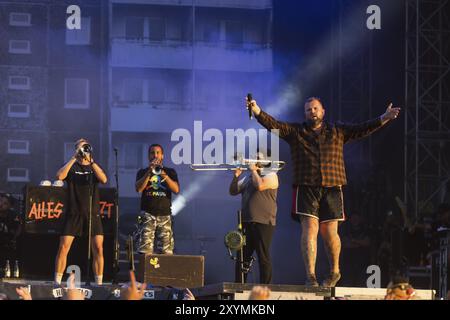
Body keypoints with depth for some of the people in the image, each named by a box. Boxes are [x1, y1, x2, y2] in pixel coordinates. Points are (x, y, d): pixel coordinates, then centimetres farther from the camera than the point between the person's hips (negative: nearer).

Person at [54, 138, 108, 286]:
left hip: (93, 213, 1)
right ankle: (57, 282, -3)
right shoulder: (71, 166, 8)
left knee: (98, 248, -7)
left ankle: (99, 283, -1)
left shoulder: (94, 167, 13)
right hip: (73, 213, -1)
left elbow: (104, 179, -10)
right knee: (63, 247, -8)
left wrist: (91, 160, -17)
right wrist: (74, 158, -14)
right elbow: (59, 176, -14)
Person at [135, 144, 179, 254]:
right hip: (148, 214, -1)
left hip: (164, 215, 1)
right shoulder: (143, 172, 14)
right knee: (145, 249, -13)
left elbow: (176, 189, 0)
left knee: (166, 251, -6)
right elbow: (138, 188, -4)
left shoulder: (170, 172, 15)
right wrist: (149, 172, -12)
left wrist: (164, 176, -14)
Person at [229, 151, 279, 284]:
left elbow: (260, 185, -18)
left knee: (263, 257, -6)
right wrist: (236, 176, 1)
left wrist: (253, 170, -5)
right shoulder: (247, 178, 20)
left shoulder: (271, 175, 0)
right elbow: (233, 191, 14)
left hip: (263, 223, -7)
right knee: (242, 257, 6)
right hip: (246, 223, 7)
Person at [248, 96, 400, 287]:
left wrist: (384, 119, -2)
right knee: (309, 230, -12)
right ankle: (310, 276, -14)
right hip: (306, 188, -1)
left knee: (329, 232, 4)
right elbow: (273, 125, 1)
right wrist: (257, 111, -16)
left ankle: (334, 271, 25)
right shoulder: (295, 132, 12)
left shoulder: (338, 132, 15)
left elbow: (362, 130, 9)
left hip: (331, 188, 1)